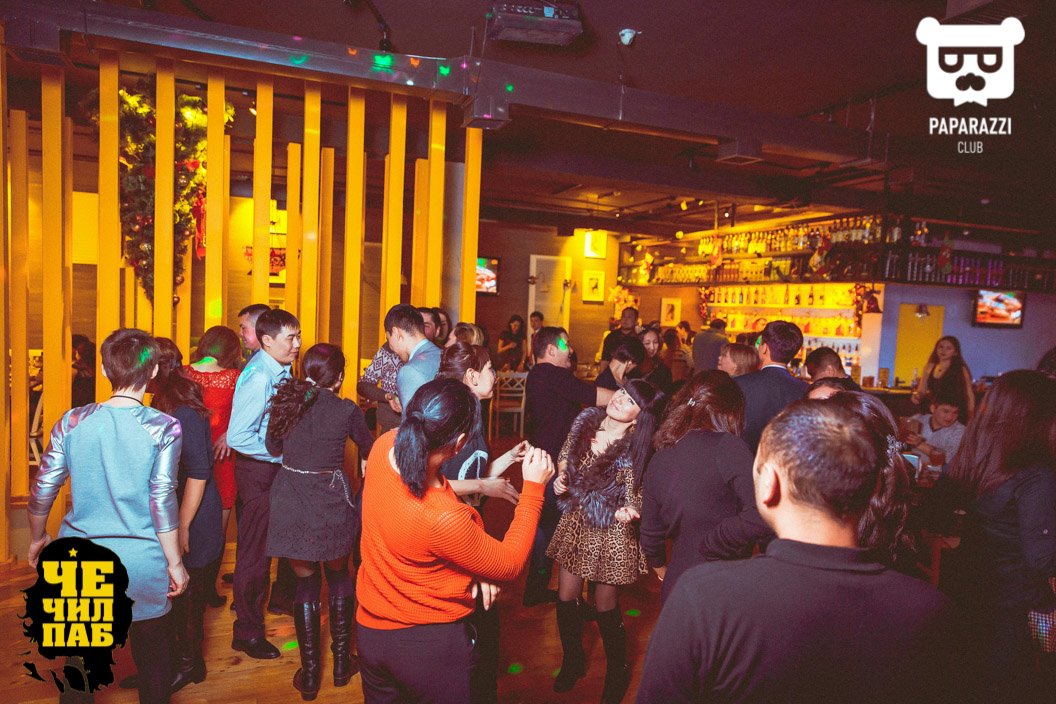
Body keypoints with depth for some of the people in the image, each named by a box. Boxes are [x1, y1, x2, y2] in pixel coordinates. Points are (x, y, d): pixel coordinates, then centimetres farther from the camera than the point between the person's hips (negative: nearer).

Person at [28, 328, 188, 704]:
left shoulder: (73, 422, -4)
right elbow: (162, 500, -14)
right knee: (152, 655, 17)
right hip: (141, 559, -2)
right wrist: (175, 562, -5)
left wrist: (37, 538, 19)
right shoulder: (164, 427, -13)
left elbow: (42, 490, 0)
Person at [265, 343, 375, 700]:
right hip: (331, 503, -2)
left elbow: (273, 447, 14)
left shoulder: (285, 401, -1)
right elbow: (370, 449, 9)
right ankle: (342, 663, 28)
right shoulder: (347, 410, -8)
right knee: (339, 578, 20)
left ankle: (310, 674, 20)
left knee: (305, 582, 16)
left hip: (291, 503, 2)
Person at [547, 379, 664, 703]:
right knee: (565, 598, 15)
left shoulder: (635, 449, -19)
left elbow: (633, 497, -13)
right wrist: (559, 478, -7)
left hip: (610, 531, -5)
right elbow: (565, 456, 11)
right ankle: (573, 661, 43)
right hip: (574, 522, 5)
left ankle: (617, 673, 38)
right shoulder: (586, 421, -6)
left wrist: (628, 512, -35)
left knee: (605, 607, 11)